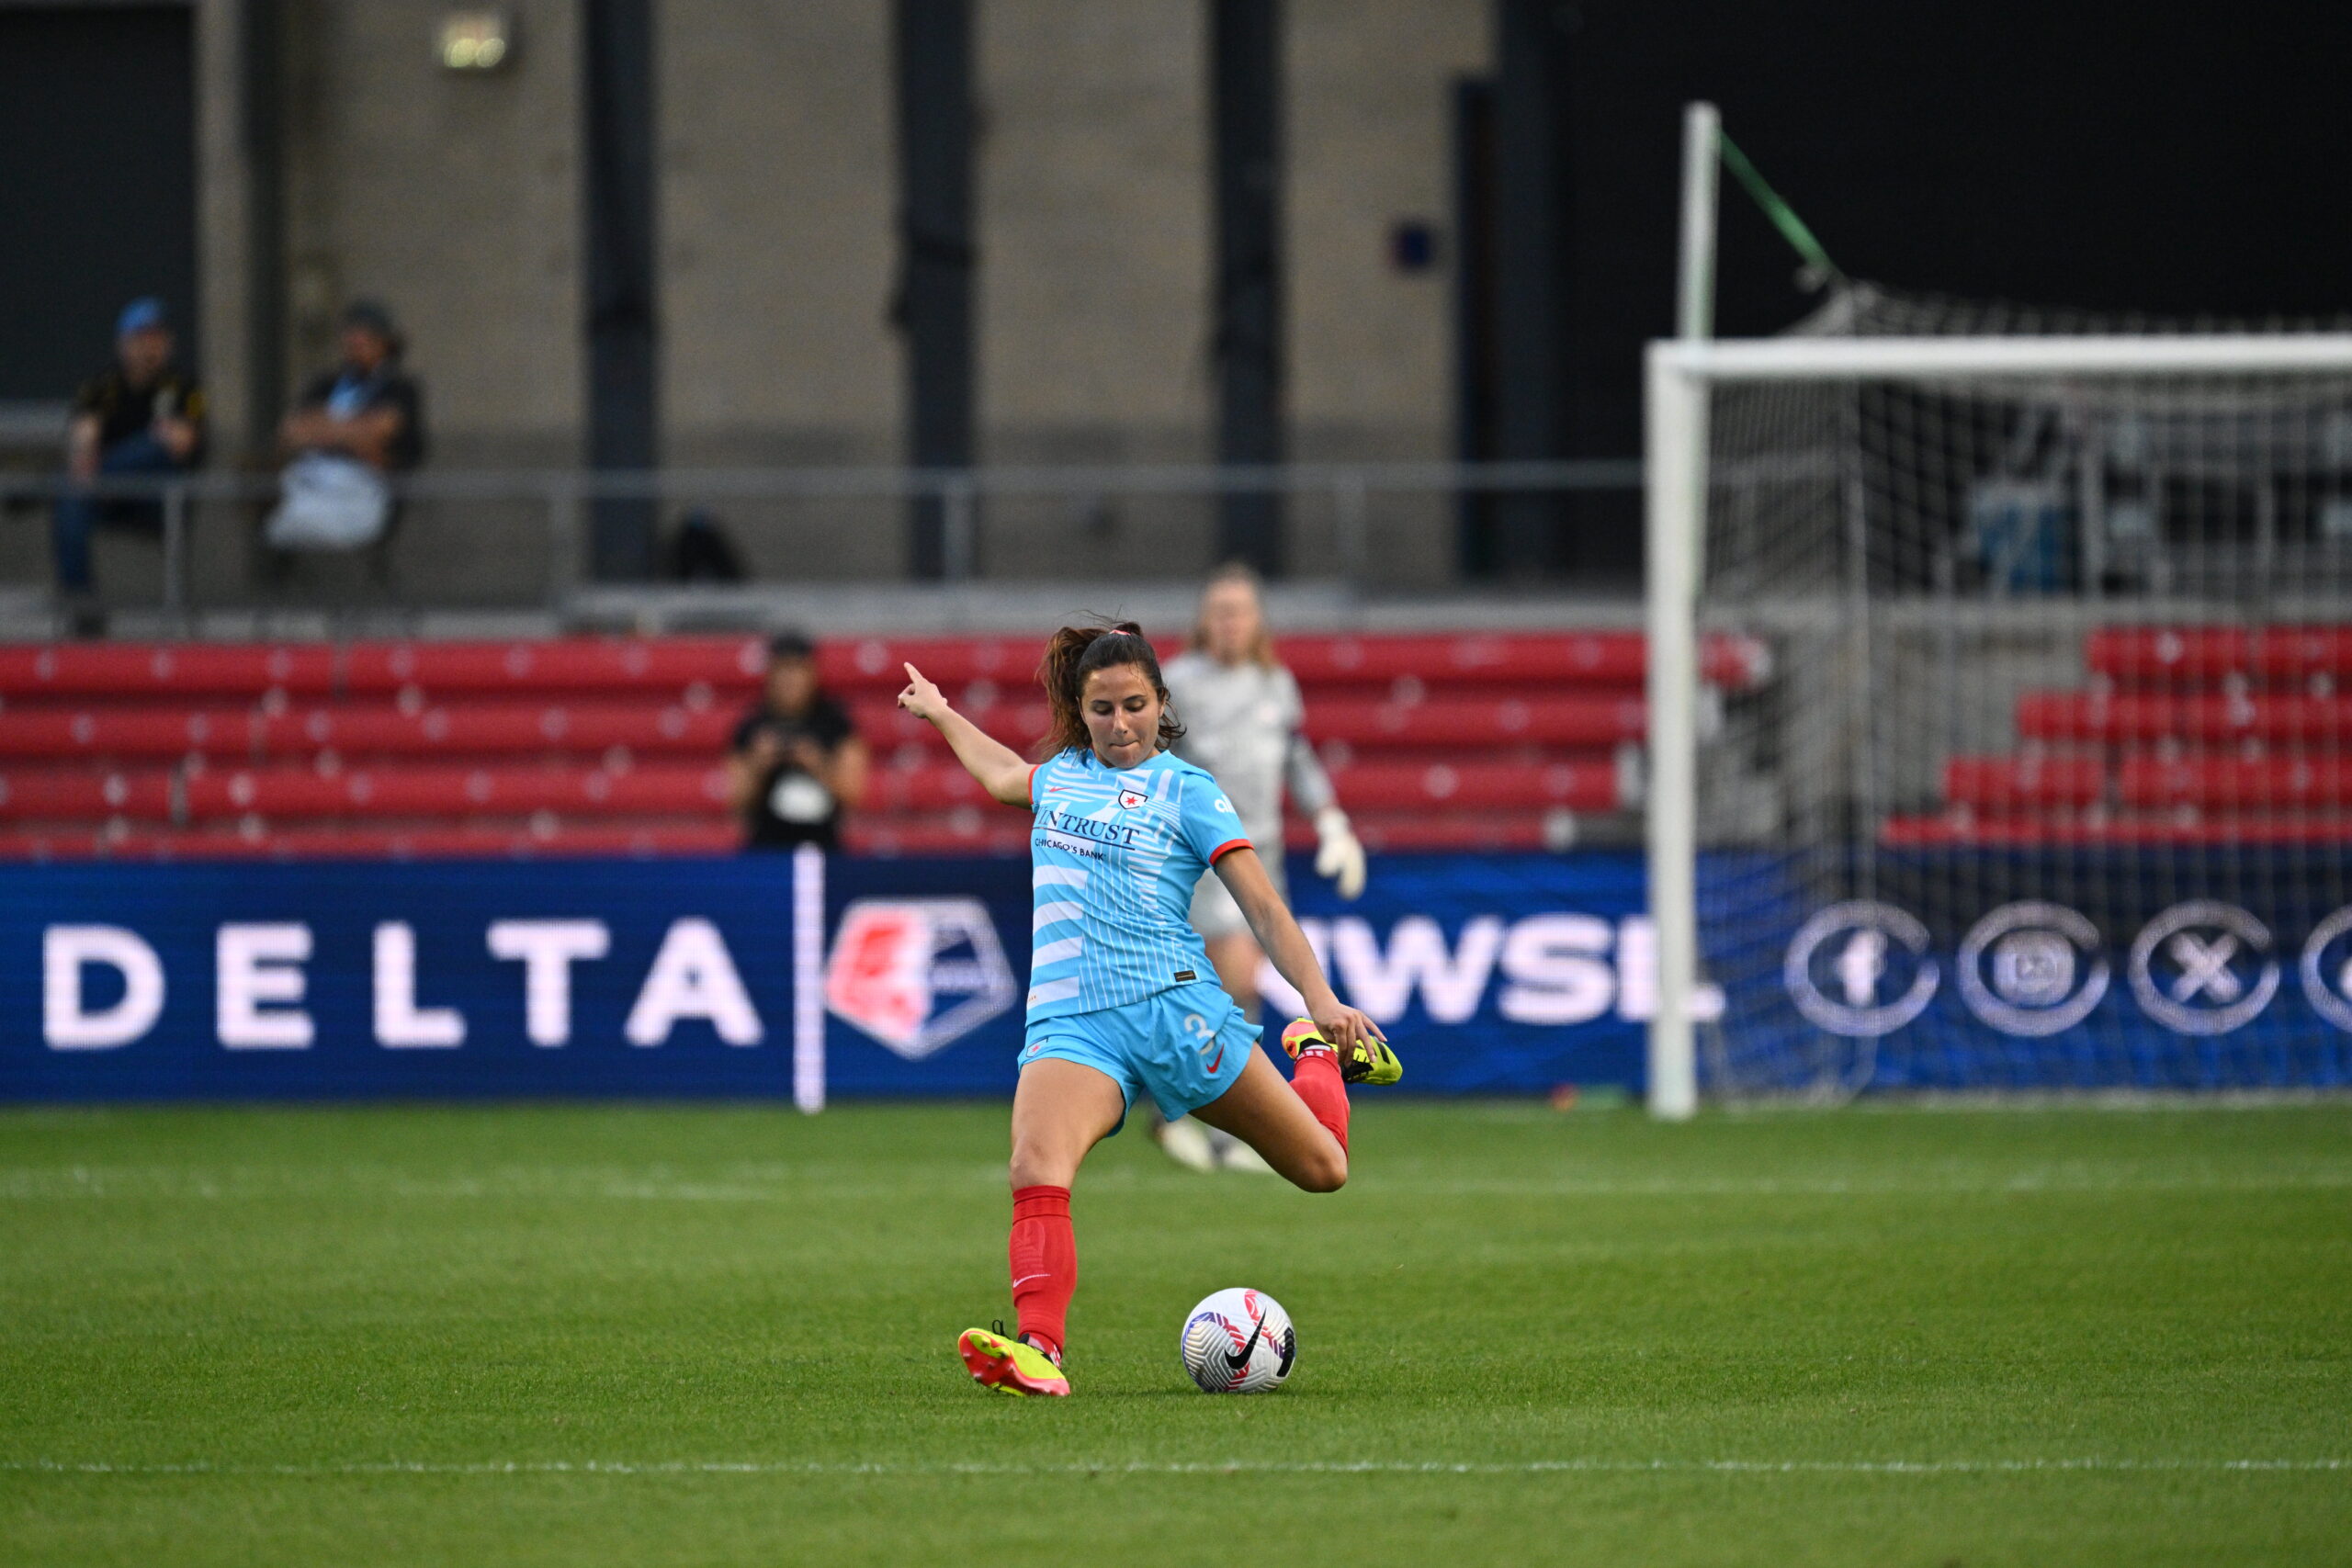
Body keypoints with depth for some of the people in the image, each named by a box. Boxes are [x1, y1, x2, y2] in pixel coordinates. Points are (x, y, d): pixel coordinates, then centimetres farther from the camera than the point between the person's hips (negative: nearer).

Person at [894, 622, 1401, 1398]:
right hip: (1069, 1016, 3)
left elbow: (1263, 908, -2)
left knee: (1321, 1168, 2)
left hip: (1173, 1005, -3)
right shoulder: (1064, 774, 19)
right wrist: (939, 712, 59)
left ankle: (1320, 1053, 34)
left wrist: (1322, 999, -15)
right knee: (1036, 1173, -29)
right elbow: (1004, 775, 45)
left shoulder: (1186, 791, 4)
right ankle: (1038, 1349, -43)